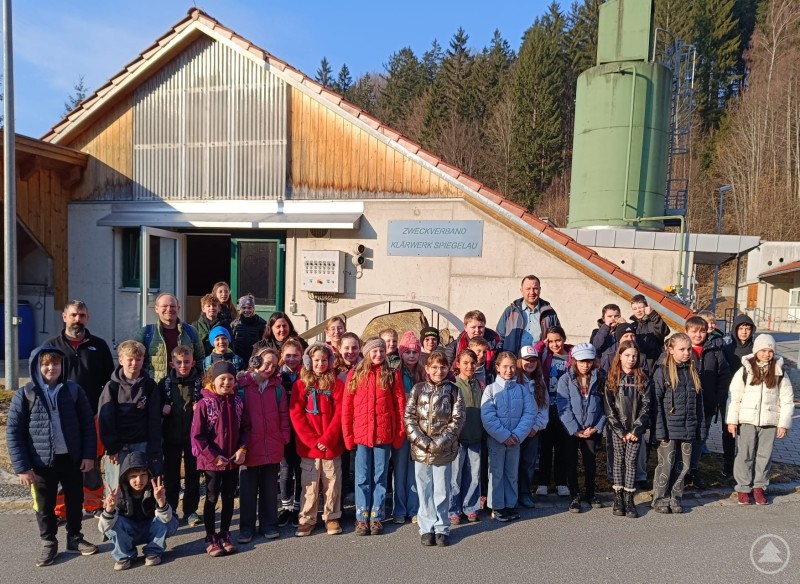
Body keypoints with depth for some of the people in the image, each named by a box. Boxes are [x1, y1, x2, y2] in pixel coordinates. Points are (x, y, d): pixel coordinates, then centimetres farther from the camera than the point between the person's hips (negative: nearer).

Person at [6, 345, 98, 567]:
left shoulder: (74, 390, -4)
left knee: (75, 500, 16)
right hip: (41, 462, -1)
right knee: (44, 506, 15)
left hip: (72, 459, 1)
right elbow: (13, 432, -5)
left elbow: (88, 424, 1)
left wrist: (89, 455, -4)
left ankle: (75, 538, 35)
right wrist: (22, 466, -9)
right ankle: (48, 544, 33)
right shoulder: (25, 394, -7)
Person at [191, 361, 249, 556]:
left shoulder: (237, 403, 1)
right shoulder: (204, 404, -12)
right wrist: (213, 456, -14)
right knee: (212, 498, 9)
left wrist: (242, 449, -7)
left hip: (233, 460, 4)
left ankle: (224, 535, 29)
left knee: (229, 498, 14)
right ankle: (210, 538, 23)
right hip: (213, 461, -4)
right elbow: (197, 435, -12)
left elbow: (244, 429, 7)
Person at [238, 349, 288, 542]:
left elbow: (283, 416, 7)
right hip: (249, 447, -2)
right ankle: (246, 527, 24)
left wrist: (284, 439, 1)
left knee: (270, 488, 13)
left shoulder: (277, 388, 5)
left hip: (272, 448, 2)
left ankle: (269, 524, 26)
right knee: (248, 489, 10)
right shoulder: (241, 386, -5)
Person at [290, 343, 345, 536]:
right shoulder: (300, 385, 2)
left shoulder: (336, 384, 2)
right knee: (310, 484, 7)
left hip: (332, 445, 0)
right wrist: (313, 440, -11)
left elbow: (339, 413, -3)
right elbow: (296, 415, -3)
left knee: (332, 482, 9)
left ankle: (332, 517, 23)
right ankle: (307, 519, 21)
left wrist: (327, 439, -12)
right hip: (308, 445, 0)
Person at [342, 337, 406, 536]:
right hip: (361, 434, 0)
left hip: (384, 434, 0)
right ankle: (362, 518, 19)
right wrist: (348, 435, -3)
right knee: (362, 478, 8)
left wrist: (399, 434, -3)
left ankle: (376, 518, 21)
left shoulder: (392, 375, 2)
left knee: (380, 477, 9)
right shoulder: (355, 375, 3)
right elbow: (347, 408, 1)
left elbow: (400, 405, 1)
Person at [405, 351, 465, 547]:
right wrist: (423, 441, -12)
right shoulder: (418, 389, 2)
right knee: (425, 490, 9)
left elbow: (457, 420, -5)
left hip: (444, 450, -1)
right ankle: (426, 528, 22)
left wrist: (439, 442, -13)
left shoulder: (453, 390, 1)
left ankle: (442, 528, 21)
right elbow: (409, 417, -2)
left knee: (442, 490, 7)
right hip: (420, 449, 1)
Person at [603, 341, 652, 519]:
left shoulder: (642, 379, 2)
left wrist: (637, 429, -11)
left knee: (632, 462, 2)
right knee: (619, 461, 6)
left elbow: (646, 406, -3)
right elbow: (609, 408, -5)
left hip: (636, 429, 1)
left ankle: (629, 499, 9)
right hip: (617, 429, -1)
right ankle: (618, 499, 13)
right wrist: (621, 431, -10)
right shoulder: (612, 379, -2)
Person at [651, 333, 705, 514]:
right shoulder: (662, 372, -7)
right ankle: (660, 499, 14)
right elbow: (656, 403, -9)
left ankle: (674, 498, 23)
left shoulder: (692, 373, 10)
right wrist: (660, 430, -14)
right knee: (666, 464, 0)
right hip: (669, 429, -5)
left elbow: (698, 403, 14)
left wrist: (701, 429, 10)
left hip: (688, 429, 5)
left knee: (683, 465, 10)